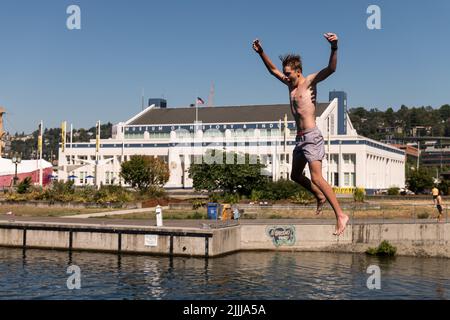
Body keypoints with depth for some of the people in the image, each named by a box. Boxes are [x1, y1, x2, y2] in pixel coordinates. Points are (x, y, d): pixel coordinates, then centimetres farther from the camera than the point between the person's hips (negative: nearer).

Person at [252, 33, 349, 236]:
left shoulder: (310, 81, -6)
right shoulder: (291, 84, 15)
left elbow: (331, 68, -22)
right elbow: (273, 70, 29)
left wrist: (334, 48, -37)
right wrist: (261, 53, 22)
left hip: (312, 137, -9)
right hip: (300, 138, 9)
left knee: (316, 178, -18)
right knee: (296, 175, 18)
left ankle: (340, 215, -18)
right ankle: (321, 197, 37)